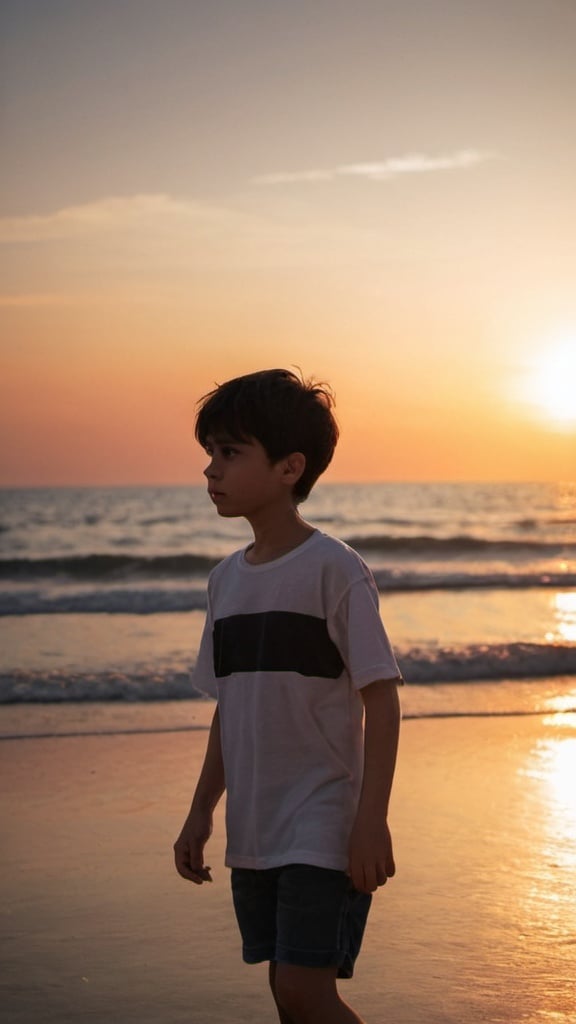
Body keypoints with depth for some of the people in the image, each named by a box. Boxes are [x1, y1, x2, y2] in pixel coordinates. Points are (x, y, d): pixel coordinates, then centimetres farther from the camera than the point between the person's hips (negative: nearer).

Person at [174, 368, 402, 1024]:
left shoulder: (333, 568, -12)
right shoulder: (227, 578, 8)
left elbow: (382, 698, -13)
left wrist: (371, 820, -18)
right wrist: (201, 812, 17)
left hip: (324, 828, -7)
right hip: (253, 834, 7)